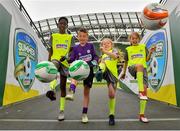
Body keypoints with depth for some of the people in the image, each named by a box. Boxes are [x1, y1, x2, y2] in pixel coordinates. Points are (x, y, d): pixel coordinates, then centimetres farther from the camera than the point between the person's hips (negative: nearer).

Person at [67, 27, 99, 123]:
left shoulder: (90, 45, 2)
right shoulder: (75, 48, 2)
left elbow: (95, 56, 5)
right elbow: (72, 59, 0)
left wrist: (94, 62, -15)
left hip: (89, 70, 0)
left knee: (86, 91, 5)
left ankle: (84, 114, 16)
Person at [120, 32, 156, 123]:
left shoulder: (143, 47, 19)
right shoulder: (128, 49, 18)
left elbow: (147, 59, 12)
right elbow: (126, 62, 22)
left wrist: (150, 52, -6)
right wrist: (124, 72, 22)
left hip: (143, 69, 2)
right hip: (132, 68, -2)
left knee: (145, 89, -11)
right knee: (139, 65, -39)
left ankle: (141, 115, -2)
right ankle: (140, 91, -42)